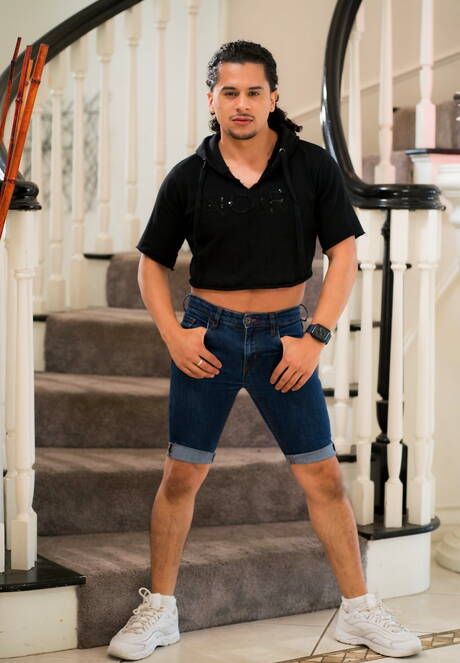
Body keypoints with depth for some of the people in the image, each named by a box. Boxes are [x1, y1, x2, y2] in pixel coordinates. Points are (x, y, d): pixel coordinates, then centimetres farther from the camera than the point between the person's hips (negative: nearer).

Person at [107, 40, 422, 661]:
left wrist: (316, 336, -9)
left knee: (324, 475, 3)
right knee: (182, 474, 2)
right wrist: (172, 333, -6)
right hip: (208, 334, 0)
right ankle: (159, 610, 18)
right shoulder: (188, 177, -2)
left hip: (284, 334, 0)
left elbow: (344, 253, -1)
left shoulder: (313, 166, -3)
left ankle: (359, 609, 17)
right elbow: (152, 262, 7)